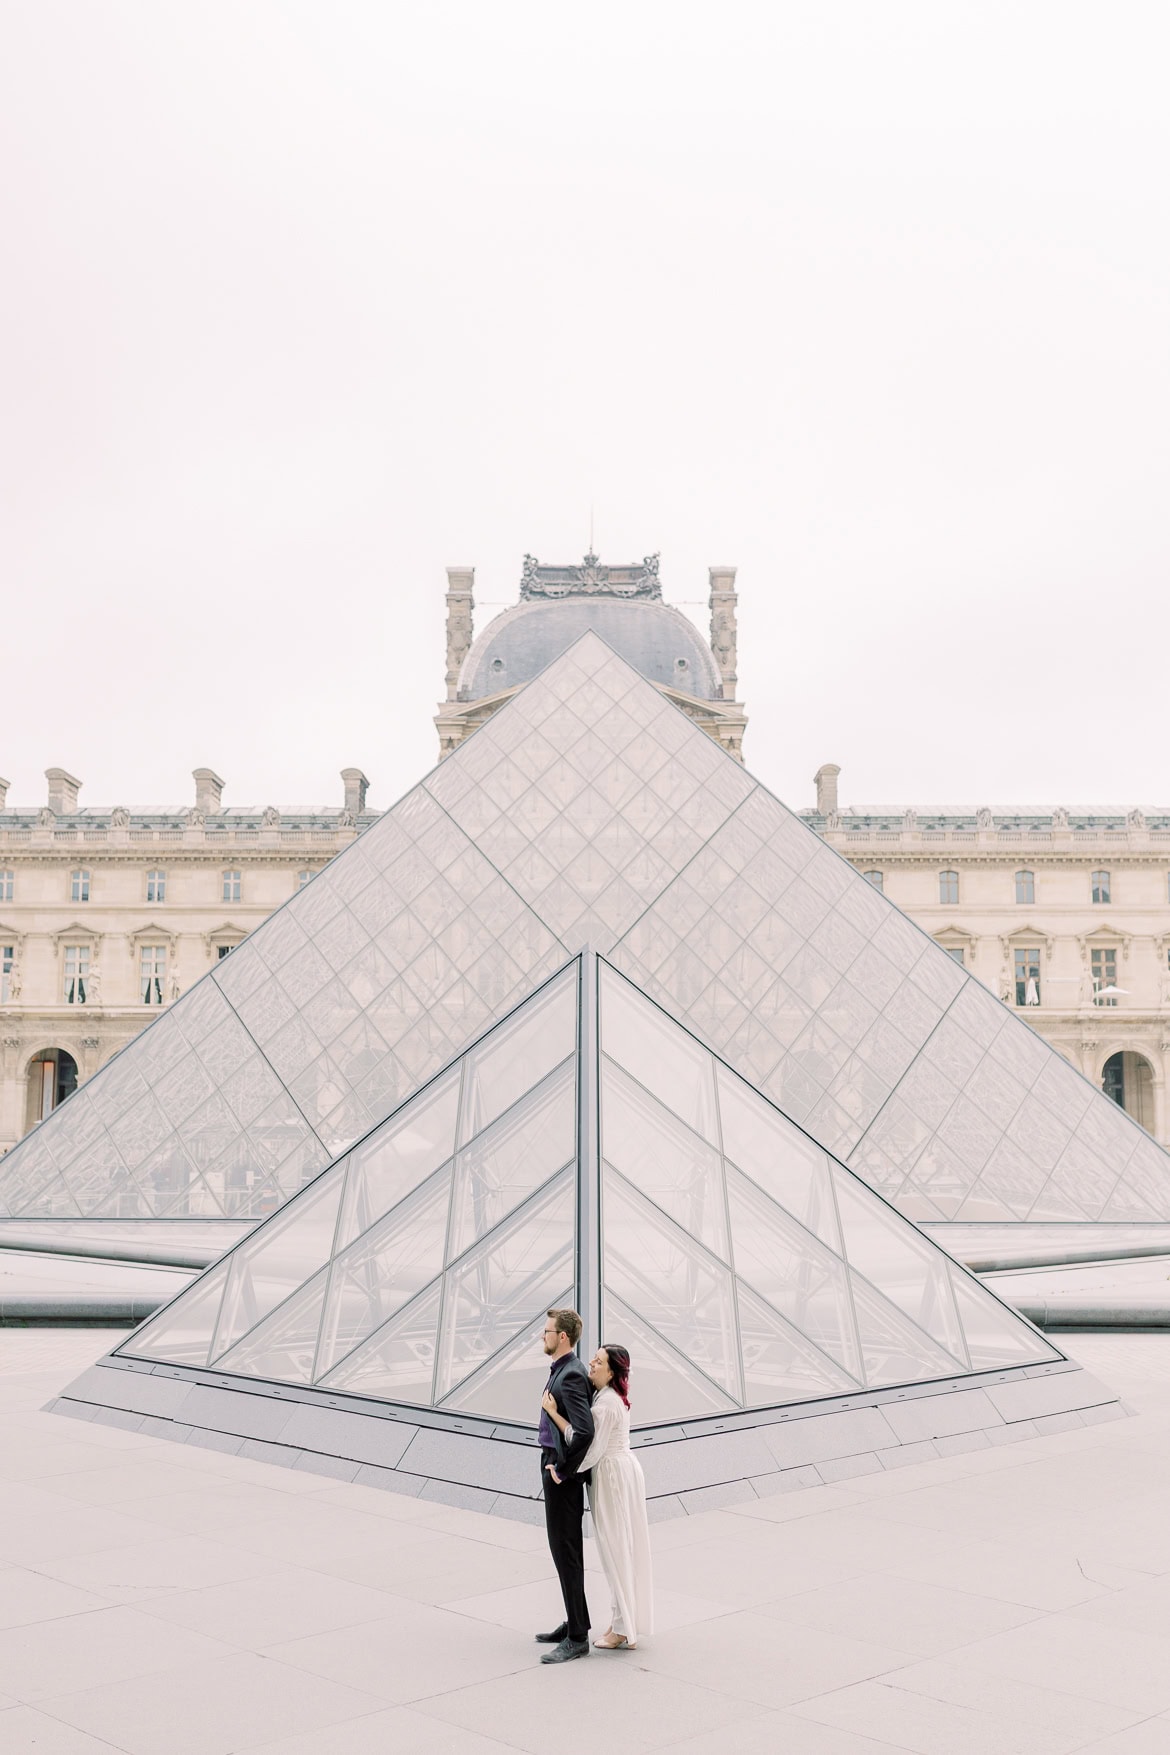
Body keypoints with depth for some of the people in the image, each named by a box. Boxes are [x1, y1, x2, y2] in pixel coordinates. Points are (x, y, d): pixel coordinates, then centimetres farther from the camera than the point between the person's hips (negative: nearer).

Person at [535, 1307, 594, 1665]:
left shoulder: (571, 1376, -22)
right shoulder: (562, 1371, 10)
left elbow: (584, 1431, -32)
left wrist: (561, 1469, -21)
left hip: (562, 1473, -10)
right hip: (556, 1465, 10)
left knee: (565, 1551, -4)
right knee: (565, 1549, 17)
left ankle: (577, 1638, 4)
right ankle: (575, 1623, 28)